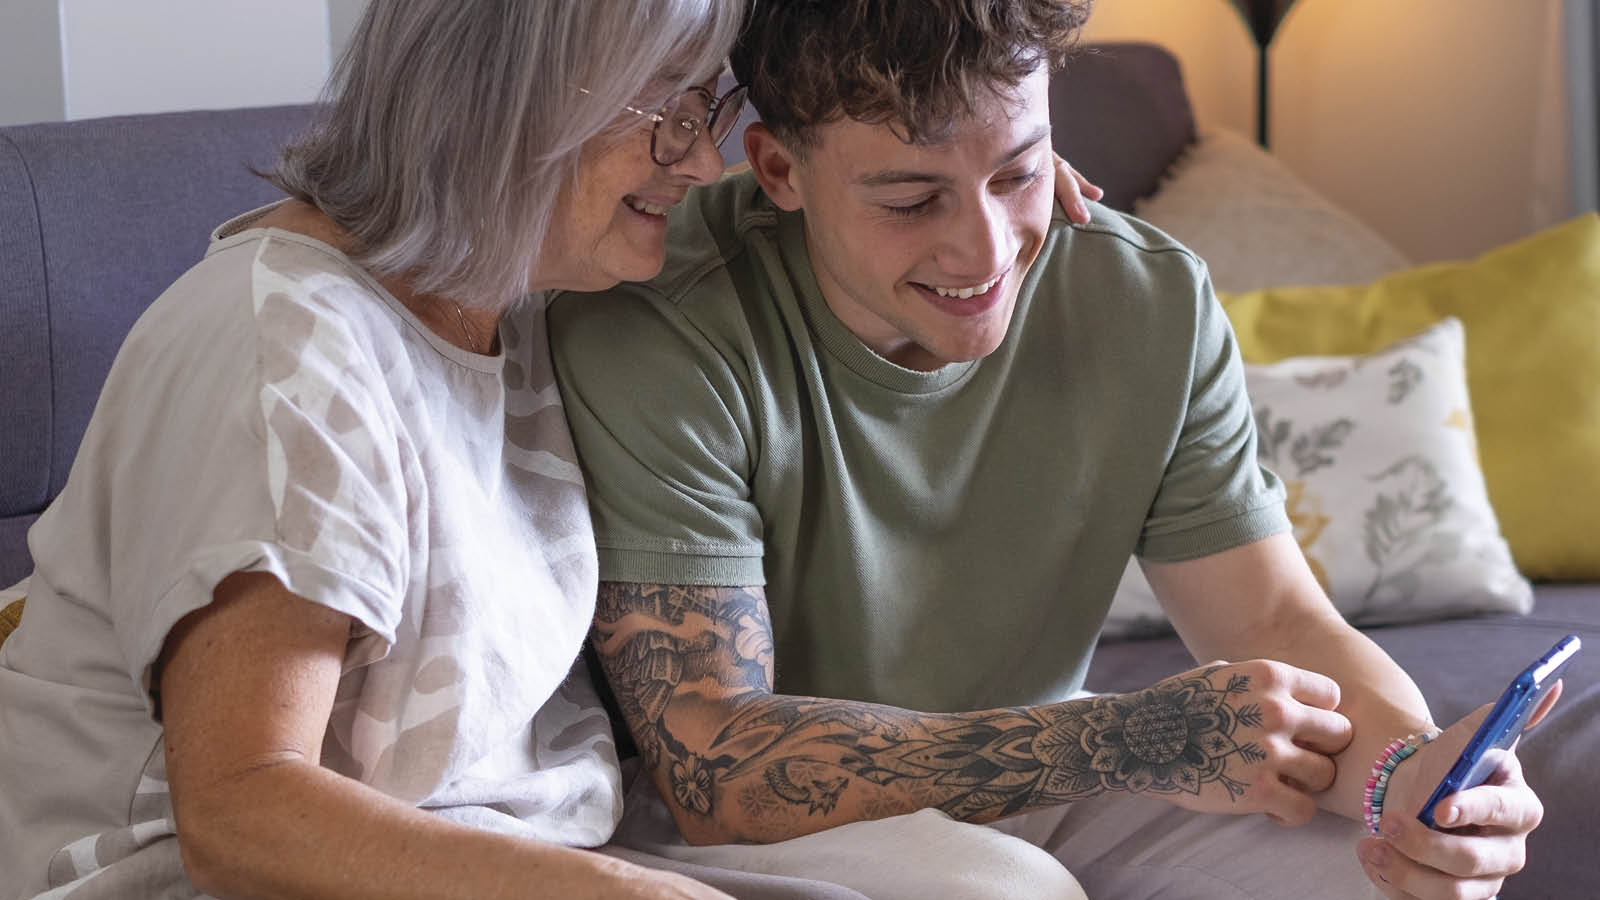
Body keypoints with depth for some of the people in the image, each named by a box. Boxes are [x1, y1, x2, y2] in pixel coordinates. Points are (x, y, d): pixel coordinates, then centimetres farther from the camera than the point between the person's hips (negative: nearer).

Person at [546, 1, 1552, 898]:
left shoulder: (1155, 304, -7)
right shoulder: (653, 338, -23)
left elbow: (1281, 621, -6)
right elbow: (711, 763, -28)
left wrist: (1412, 769, -31)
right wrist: (1125, 744, -34)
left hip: (1039, 794, 4)